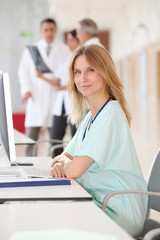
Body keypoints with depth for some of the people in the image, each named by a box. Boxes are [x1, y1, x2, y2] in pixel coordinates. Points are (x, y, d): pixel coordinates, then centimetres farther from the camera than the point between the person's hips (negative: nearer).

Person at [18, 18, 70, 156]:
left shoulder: (64, 50, 11)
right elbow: (23, 71, 10)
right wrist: (26, 90, -5)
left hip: (56, 96, 0)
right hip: (36, 98, 0)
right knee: (31, 137, -5)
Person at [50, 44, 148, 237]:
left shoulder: (110, 115, -18)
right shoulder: (89, 118, 13)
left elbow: (74, 170, -23)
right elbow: (64, 157, 17)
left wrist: (65, 163, 0)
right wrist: (60, 164, -7)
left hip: (118, 213, -8)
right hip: (98, 203, 8)